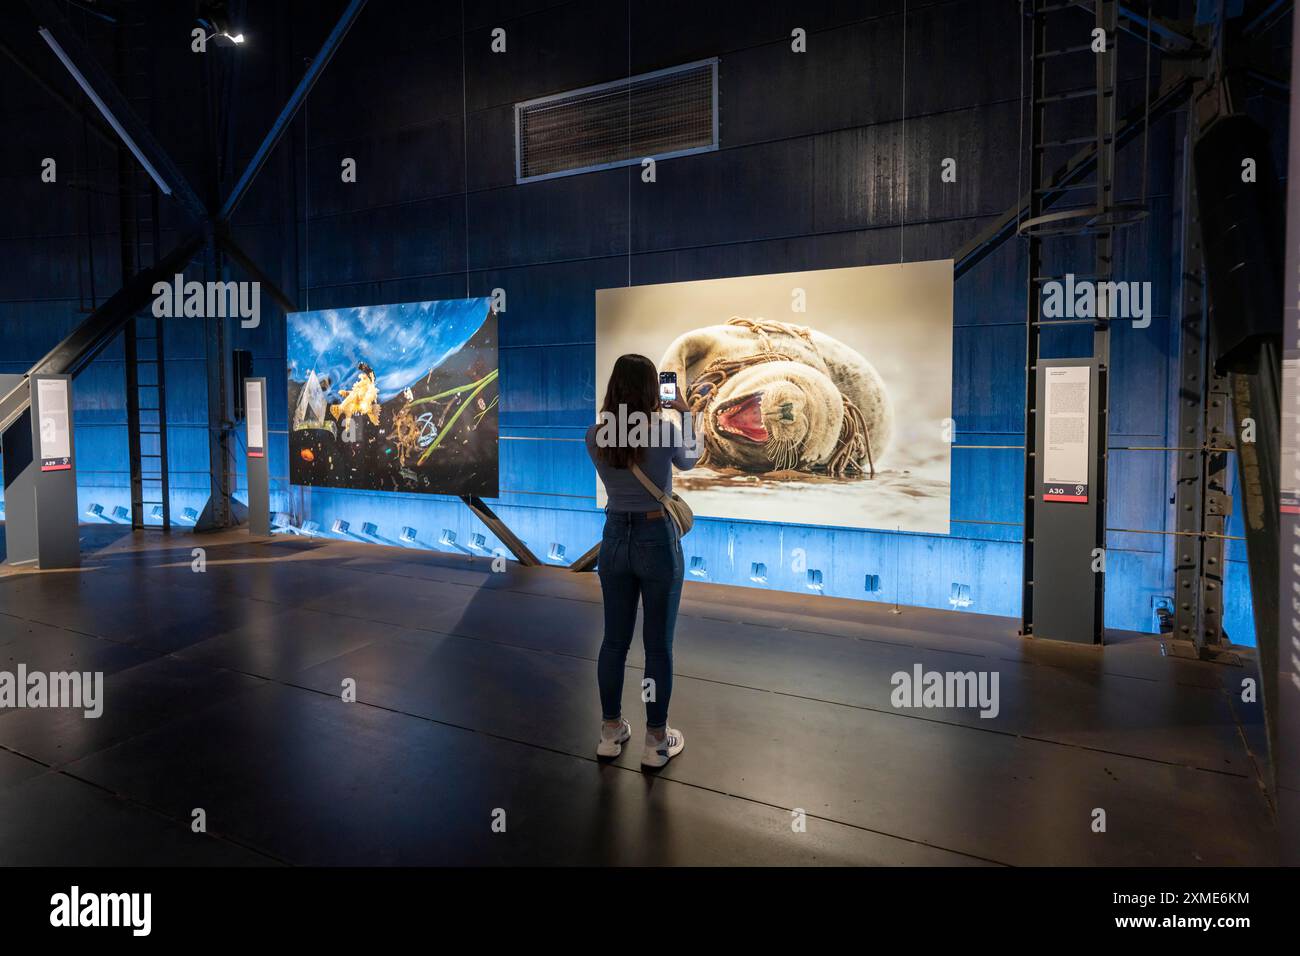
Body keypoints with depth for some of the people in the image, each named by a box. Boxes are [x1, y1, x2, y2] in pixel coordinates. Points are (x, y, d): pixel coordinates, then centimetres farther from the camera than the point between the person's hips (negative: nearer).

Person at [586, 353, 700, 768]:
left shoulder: (595, 435, -4)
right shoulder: (667, 429, -14)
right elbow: (689, 461, 8)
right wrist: (685, 414, 20)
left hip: (614, 539, 4)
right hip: (657, 540, -4)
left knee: (614, 640, 15)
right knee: (658, 644, 7)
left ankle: (611, 731, 27)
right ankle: (656, 740, 18)